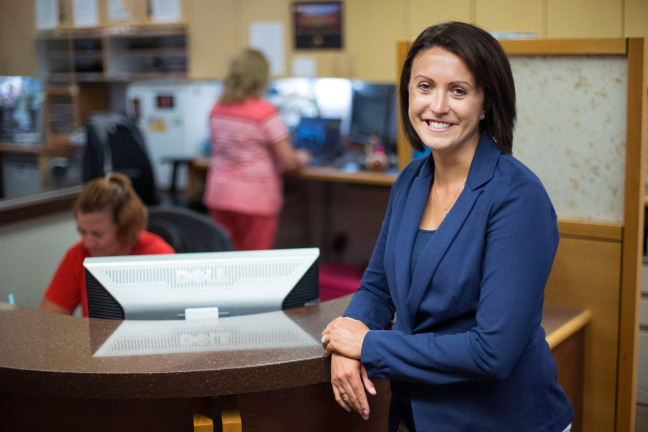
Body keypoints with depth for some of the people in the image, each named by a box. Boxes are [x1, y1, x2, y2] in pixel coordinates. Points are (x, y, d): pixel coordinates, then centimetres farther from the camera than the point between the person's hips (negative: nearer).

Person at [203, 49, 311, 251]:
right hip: (254, 201, -5)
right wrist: (303, 158, 10)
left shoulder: (217, 109, 4)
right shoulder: (266, 113, -14)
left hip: (218, 196, 5)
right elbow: (288, 162, -13)